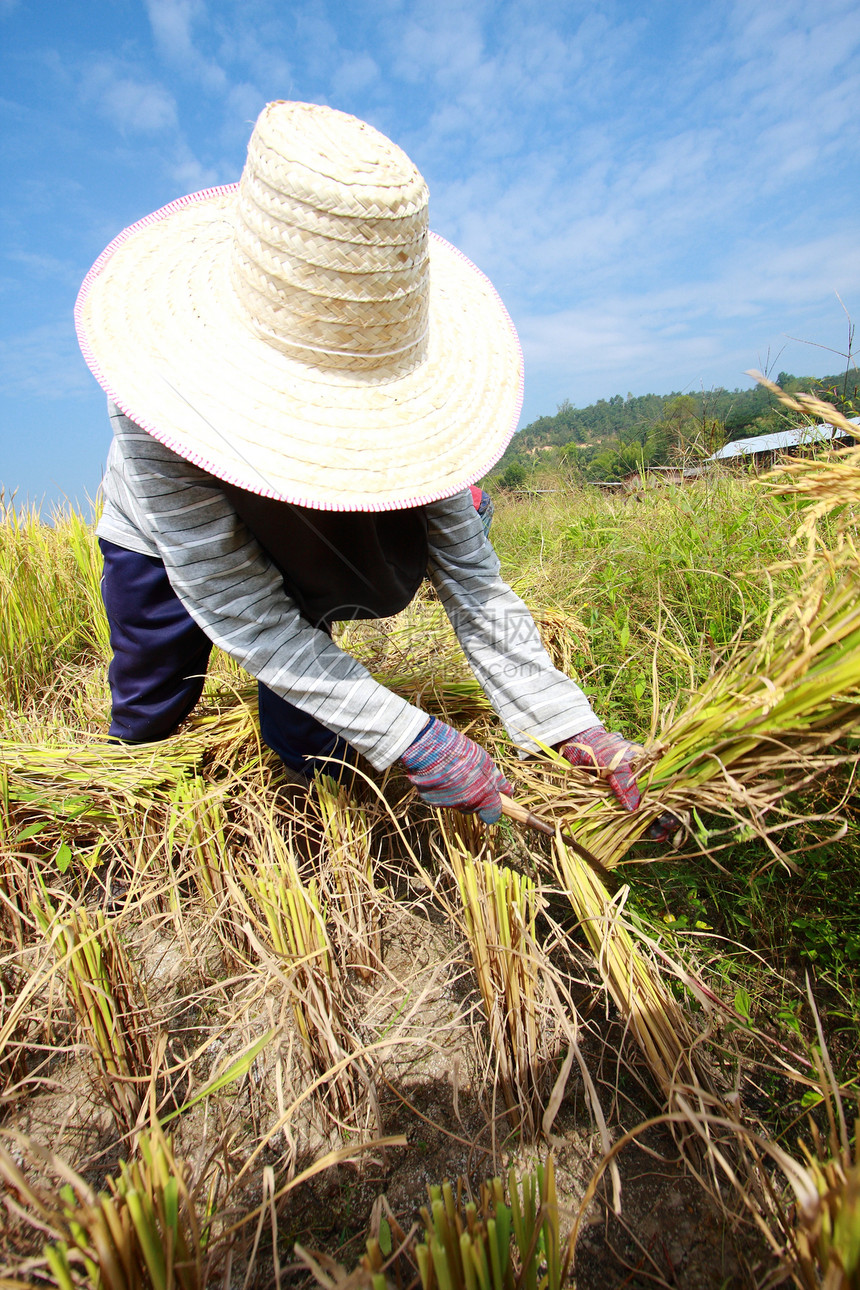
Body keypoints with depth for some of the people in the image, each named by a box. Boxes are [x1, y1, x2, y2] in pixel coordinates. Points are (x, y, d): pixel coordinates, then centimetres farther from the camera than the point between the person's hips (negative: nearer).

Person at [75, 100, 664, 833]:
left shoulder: (403, 384, -31)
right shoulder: (165, 396, -40)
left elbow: (470, 578, -30)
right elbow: (242, 615, -39)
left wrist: (568, 726, -37)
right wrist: (414, 741, -42)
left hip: (294, 546, 2)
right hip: (163, 550, -1)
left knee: (304, 742, -2)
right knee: (147, 723, 10)